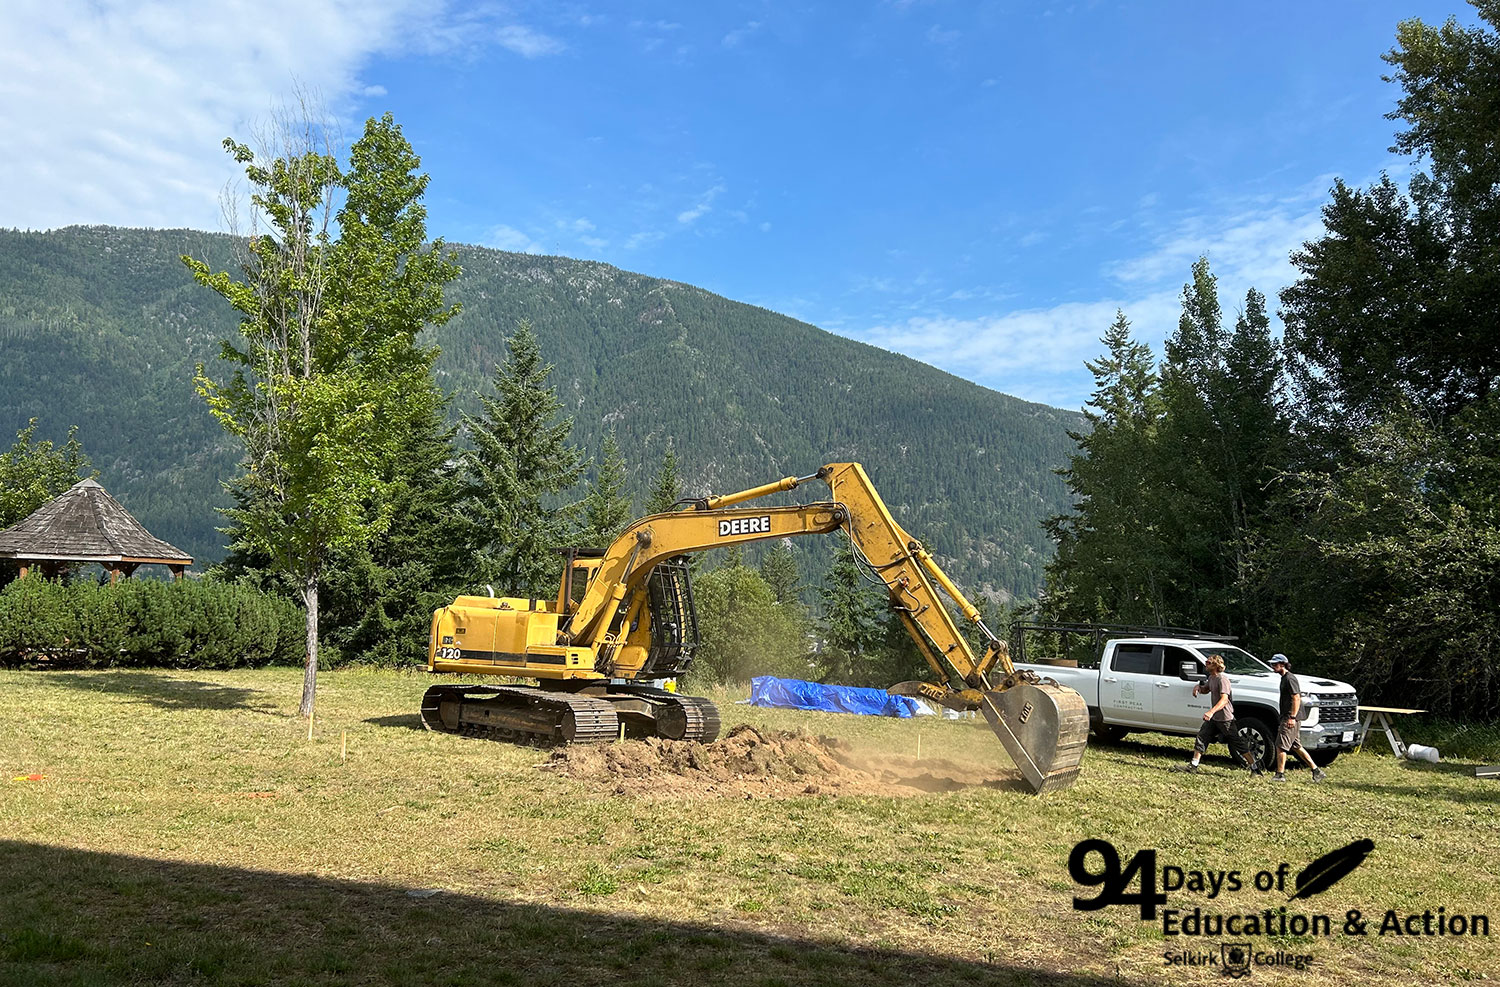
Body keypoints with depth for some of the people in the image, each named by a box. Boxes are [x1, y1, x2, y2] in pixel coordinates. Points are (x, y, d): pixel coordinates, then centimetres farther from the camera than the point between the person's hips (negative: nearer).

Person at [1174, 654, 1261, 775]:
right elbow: (1206, 690, 28)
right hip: (1214, 718, 9)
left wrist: (1211, 712, -42)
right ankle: (1193, 765, 6)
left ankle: (1254, 766, 13)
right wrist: (1198, 687, 3)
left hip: (1225, 719, -9)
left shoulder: (1222, 679, -19)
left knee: (1237, 743, -1)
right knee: (1202, 737, 4)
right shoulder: (1211, 678, 9)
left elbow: (1224, 699, -30)